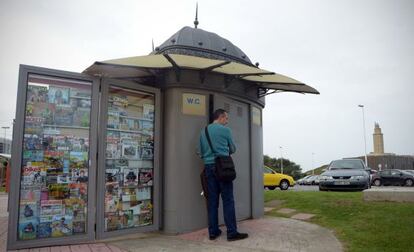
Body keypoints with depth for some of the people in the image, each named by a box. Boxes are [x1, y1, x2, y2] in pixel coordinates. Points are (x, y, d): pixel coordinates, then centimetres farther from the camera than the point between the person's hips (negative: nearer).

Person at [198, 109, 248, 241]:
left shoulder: (203, 131, 13)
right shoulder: (225, 130, -1)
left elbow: (200, 152, 17)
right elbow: (232, 149, 11)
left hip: (208, 166, 5)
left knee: (212, 200, 7)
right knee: (228, 200, -2)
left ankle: (213, 232, 11)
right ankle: (232, 232, 0)